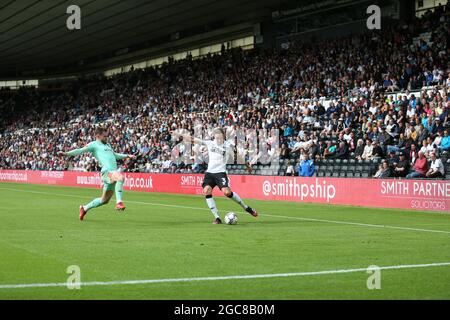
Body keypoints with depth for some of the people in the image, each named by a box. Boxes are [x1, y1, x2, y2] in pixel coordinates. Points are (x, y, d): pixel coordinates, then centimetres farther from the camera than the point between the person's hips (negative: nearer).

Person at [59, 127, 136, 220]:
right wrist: (66, 153, -20)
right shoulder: (94, 144, 4)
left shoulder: (107, 145, 28)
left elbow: (114, 155, 44)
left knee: (104, 200, 10)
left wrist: (127, 156, 46)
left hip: (114, 172, 8)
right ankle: (119, 203, -39)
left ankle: (84, 208, 28)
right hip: (107, 171, -8)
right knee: (121, 177, -37)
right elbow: (80, 150, -7)